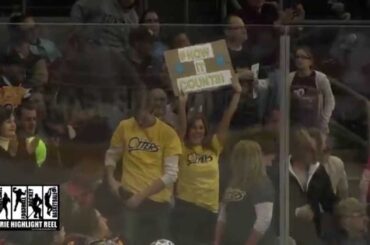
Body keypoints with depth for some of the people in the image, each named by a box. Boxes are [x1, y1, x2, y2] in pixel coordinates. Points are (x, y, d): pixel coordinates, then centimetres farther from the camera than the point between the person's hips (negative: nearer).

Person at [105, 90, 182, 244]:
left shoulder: (168, 134, -7)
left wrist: (142, 195, -15)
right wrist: (111, 180, -5)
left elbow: (171, 174, -10)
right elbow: (111, 155, 13)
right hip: (131, 198, 1)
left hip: (159, 201, -1)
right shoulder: (125, 127, -1)